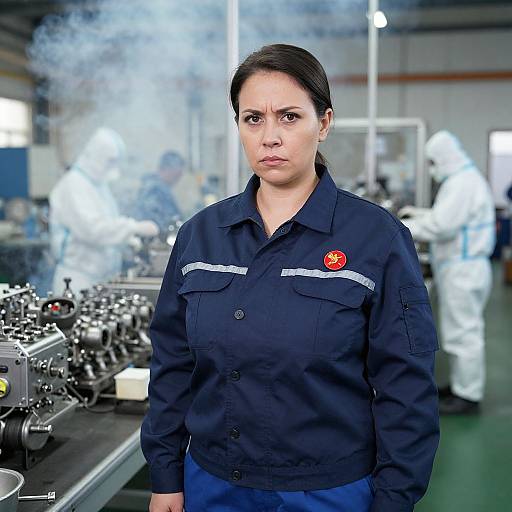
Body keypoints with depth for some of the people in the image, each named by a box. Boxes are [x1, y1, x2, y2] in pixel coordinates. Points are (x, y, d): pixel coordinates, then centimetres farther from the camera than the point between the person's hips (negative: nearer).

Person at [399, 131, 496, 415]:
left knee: (464, 330, -4)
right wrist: (420, 213, 15)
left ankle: (468, 395, 5)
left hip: (463, 269, -11)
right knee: (460, 329, 16)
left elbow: (441, 225, -24)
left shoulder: (463, 183, -18)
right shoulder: (464, 179, 16)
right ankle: (460, 384, 27)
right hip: (458, 267, 11)